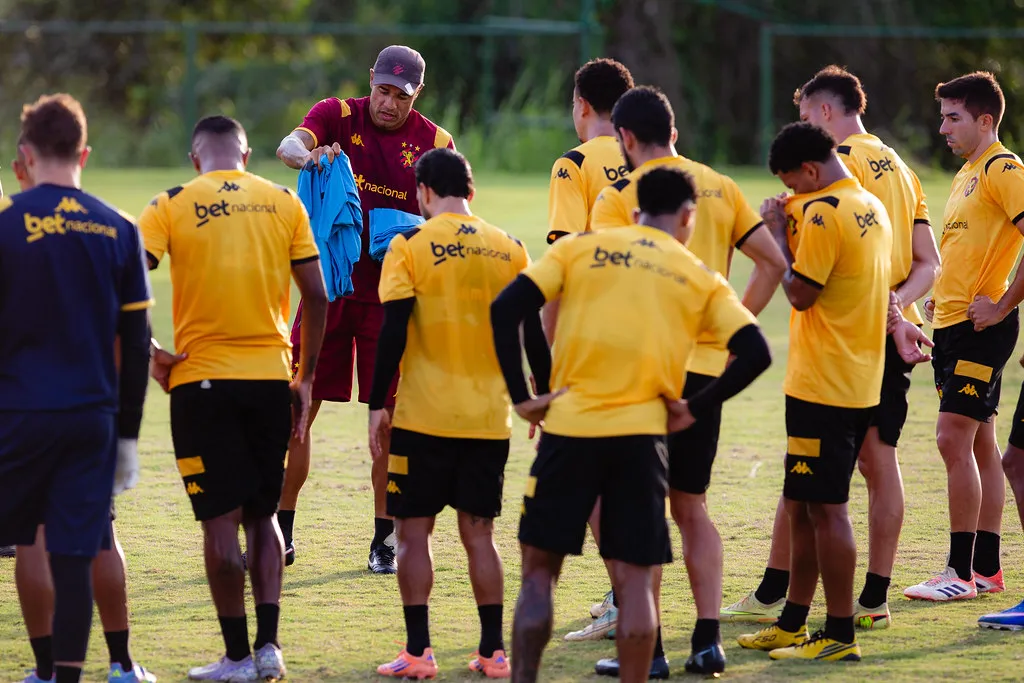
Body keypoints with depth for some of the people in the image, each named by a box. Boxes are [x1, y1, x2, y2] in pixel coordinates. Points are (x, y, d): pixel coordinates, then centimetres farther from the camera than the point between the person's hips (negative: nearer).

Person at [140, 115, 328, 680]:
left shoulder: (171, 207, -2)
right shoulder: (284, 204, 6)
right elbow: (316, 297, 5)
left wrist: (150, 353, -2)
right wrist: (305, 378, 12)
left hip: (201, 379, -3)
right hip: (271, 377, 3)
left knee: (221, 520, 2)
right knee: (262, 515, 15)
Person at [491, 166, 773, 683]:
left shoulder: (580, 248, 7)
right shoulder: (702, 279, 9)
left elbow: (505, 309, -4)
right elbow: (755, 353, -1)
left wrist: (520, 397, -1)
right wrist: (694, 410, 4)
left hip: (570, 427, 0)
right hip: (642, 435, 0)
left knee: (538, 570, 9)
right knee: (635, 579, 5)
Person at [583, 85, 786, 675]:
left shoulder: (618, 198, -6)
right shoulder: (719, 187, 10)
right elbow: (774, 261, 9)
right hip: (709, 365, 5)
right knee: (692, 506, 15)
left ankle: (647, 647, -2)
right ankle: (708, 636, 9)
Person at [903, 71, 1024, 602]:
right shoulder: (967, 175, 18)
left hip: (979, 327, -10)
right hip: (951, 322, 10)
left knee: (954, 438, -12)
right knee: (977, 445, 11)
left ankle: (963, 571, -9)